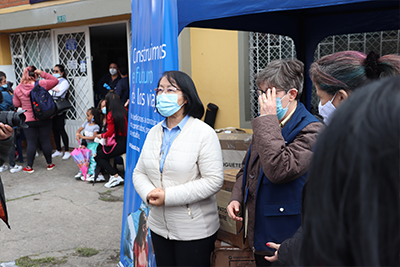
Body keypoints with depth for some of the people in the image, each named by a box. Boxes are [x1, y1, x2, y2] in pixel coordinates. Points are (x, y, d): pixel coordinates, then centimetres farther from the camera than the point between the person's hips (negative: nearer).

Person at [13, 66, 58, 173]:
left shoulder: (18, 89, -2)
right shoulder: (41, 84, -11)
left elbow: (16, 104, 7)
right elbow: (55, 81, 0)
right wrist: (42, 73, -2)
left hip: (28, 120, 1)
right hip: (44, 119, -1)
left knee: (31, 143, 7)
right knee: (45, 141, 9)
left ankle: (29, 167, 12)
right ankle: (49, 164, 20)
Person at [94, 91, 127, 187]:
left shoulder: (111, 114, -14)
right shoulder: (124, 111, 6)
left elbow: (110, 133, -11)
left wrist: (100, 135, 8)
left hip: (118, 145, -8)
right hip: (125, 142, 8)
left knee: (97, 156, 9)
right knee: (99, 147, 23)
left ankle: (115, 176, -1)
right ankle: (99, 174, 18)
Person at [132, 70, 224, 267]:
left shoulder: (204, 133, -13)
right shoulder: (154, 133, 7)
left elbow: (214, 181, -19)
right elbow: (139, 173, 11)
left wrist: (168, 196, -21)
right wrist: (148, 193, -12)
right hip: (159, 227, 6)